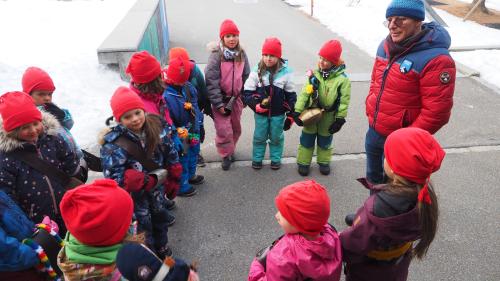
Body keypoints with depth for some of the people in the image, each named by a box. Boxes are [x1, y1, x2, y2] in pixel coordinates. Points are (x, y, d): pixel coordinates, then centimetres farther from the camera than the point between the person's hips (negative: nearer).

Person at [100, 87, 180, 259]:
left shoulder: (157, 127, -15)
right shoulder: (114, 144, -29)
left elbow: (171, 156, -3)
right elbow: (115, 178, -30)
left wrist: (173, 181, 2)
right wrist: (150, 180, -30)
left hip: (157, 185, 5)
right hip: (135, 193, -5)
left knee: (160, 215, 26)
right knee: (143, 223, 13)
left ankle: (161, 246, 54)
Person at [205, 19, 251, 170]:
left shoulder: (241, 53, -1)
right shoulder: (217, 54, -15)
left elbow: (246, 76, 8)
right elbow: (211, 80, -16)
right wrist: (218, 103, -17)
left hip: (236, 97, 5)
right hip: (221, 98, -5)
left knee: (236, 127, 17)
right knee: (223, 129, -2)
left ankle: (231, 150, 40)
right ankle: (226, 155, 20)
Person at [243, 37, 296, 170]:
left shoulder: (285, 72, -11)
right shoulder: (257, 71, -12)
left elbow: (291, 95, -3)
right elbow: (247, 92, -8)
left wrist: (290, 115, -2)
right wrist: (256, 105, -23)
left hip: (278, 113, 0)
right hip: (260, 113, 0)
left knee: (276, 137, 17)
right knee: (259, 137, 16)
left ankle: (276, 159, 37)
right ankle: (257, 158, 36)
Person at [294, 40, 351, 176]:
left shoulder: (342, 79, -16)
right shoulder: (315, 74, -9)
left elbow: (344, 101, -12)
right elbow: (304, 93, -10)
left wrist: (340, 120, -12)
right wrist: (297, 112, -14)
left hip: (328, 117, -1)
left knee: (325, 141, 17)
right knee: (307, 139, 11)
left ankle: (323, 162, 38)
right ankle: (303, 162, 28)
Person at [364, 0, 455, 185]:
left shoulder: (435, 59, -23)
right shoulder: (386, 46, 0)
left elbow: (436, 112, -23)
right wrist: (370, 108, 9)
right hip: (373, 131, 7)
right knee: (373, 178, 27)